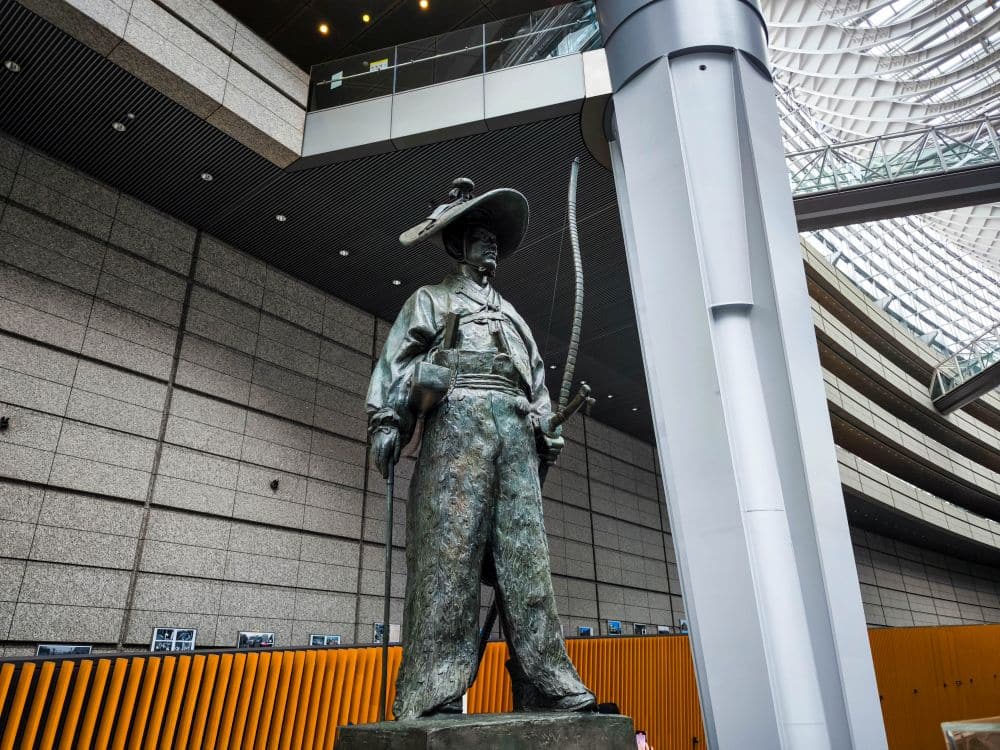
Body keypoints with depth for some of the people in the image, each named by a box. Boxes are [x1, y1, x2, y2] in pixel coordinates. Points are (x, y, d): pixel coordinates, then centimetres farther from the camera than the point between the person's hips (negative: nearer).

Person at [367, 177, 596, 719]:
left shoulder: (511, 315, 34)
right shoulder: (431, 300, 19)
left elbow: (536, 378, 29)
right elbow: (396, 362, 6)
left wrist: (545, 430, 14)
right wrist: (387, 420, -10)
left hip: (515, 433, 5)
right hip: (458, 423, -5)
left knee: (525, 556, -3)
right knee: (450, 552, -14)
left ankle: (548, 687, -3)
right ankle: (433, 692, -13)